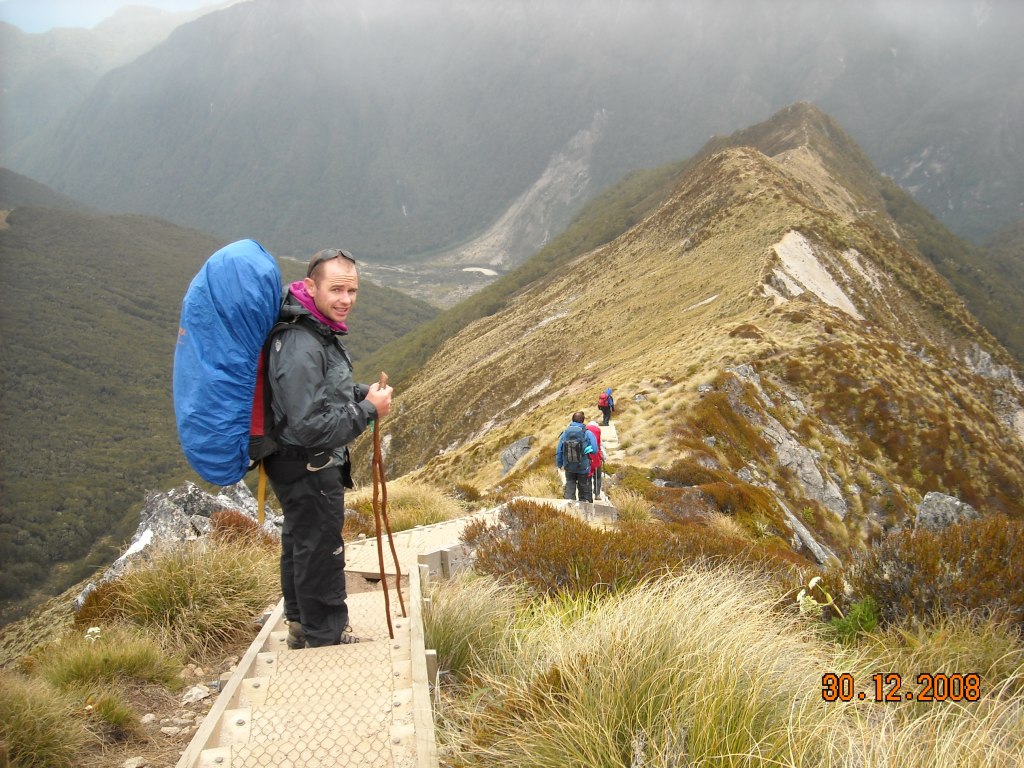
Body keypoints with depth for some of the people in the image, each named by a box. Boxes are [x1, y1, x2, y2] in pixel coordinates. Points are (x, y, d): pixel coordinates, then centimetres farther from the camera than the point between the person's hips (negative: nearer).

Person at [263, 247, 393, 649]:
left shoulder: (318, 330, 4)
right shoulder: (300, 347, -29)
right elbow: (312, 427, -31)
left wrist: (361, 393, 2)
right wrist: (368, 410, -22)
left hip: (308, 468, 11)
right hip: (308, 469, -11)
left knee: (300, 546, 24)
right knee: (321, 554, 5)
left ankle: (301, 626, 43)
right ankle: (327, 639, 23)